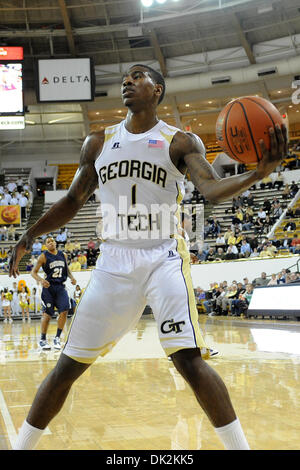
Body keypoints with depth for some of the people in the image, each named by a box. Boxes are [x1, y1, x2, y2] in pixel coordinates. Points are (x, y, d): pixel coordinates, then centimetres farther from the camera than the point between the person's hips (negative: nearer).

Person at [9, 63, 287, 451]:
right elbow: (73, 201, 17)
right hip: (113, 261, 3)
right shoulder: (99, 143, 10)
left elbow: (213, 190, -15)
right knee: (69, 365, 5)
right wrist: (29, 237, 7)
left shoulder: (180, 142, 0)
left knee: (188, 359, -20)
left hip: (163, 257, -3)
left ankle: (239, 447, -7)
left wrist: (256, 174, -34)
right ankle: (21, 446, 20)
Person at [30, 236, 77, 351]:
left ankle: (57, 338, 1)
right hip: (49, 287, -3)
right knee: (47, 314, -2)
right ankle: (43, 339, 14)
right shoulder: (43, 256, -4)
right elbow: (33, 272, -5)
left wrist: (71, 277, 4)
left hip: (61, 287, 3)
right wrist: (40, 280, -24)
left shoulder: (62, 255, 9)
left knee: (64, 311, -12)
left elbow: (67, 269, 23)